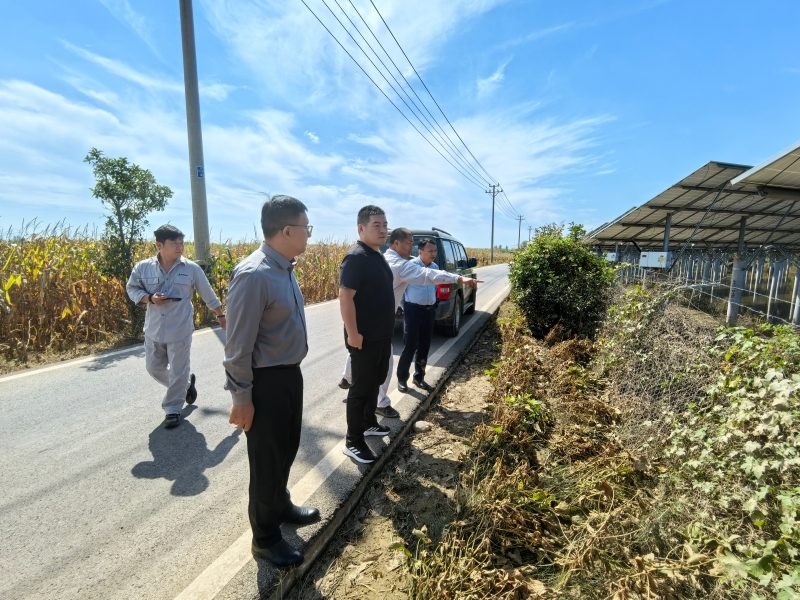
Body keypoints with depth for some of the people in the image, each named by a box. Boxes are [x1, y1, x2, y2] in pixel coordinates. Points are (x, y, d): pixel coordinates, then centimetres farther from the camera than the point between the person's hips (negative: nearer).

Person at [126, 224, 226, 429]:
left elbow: (209, 295, 1)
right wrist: (150, 298, -13)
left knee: (178, 372, 5)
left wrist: (221, 315, 8)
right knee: (154, 368, 16)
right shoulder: (143, 268, -4)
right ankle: (186, 383, 41)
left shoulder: (191, 269, -7)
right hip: (154, 330, 3)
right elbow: (131, 289, 8)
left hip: (180, 331, -3)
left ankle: (173, 409, 24)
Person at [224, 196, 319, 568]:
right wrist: (241, 397, -15)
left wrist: (292, 371, 13)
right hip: (267, 382, -8)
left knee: (287, 449, 27)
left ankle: (281, 506, 53)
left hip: (291, 374, 9)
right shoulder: (253, 276, -25)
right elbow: (238, 345, -22)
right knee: (267, 459, 12)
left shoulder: (285, 268, 2)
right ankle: (265, 539, 37)